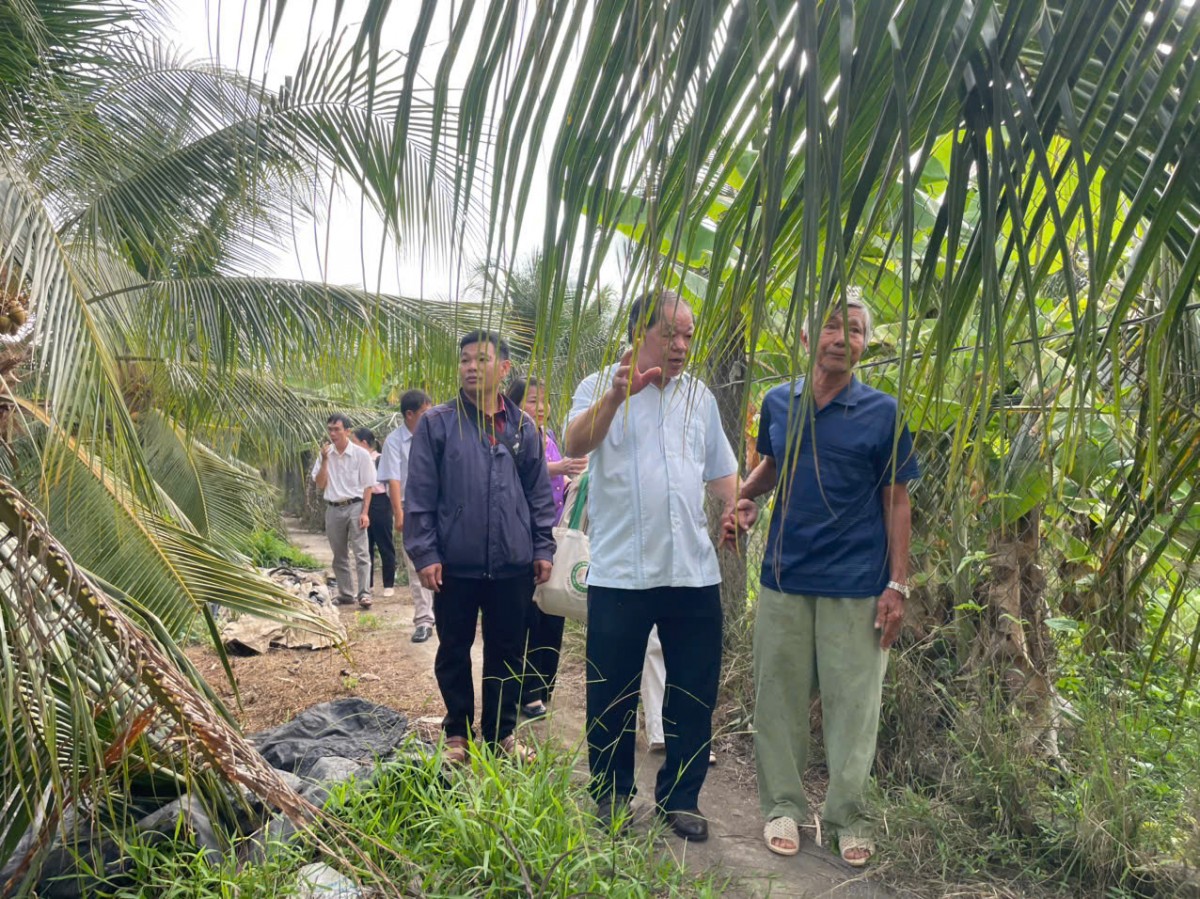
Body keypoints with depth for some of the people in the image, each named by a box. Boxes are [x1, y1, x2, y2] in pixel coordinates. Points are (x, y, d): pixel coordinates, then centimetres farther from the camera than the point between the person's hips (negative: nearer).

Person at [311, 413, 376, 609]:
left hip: (354, 506, -4)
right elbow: (320, 485, 2)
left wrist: (364, 512, -10)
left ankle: (364, 593, -11)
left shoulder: (360, 454, -4)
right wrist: (325, 460, -8)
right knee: (339, 556, 10)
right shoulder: (325, 455, 6)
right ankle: (346, 593, 19)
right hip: (333, 509, 4)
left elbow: (368, 486, -3)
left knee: (360, 552, -10)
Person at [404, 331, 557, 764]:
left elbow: (540, 493, 10)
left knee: (507, 652, 11)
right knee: (453, 651, 10)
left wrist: (543, 548, 5)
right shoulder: (437, 423, -2)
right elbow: (419, 495, -4)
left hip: (512, 565, 2)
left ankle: (501, 731, 27)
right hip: (455, 565, -2)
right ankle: (457, 732, 26)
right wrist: (424, 553, -9)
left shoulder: (523, 426, 7)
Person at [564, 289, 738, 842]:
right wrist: (618, 393, -36)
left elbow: (720, 470, 20)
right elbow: (575, 444, -21)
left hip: (693, 570, 4)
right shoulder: (601, 388, -1)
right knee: (613, 694, 9)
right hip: (620, 572, -4)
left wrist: (737, 505, -1)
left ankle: (679, 797, 26)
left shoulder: (700, 396, 14)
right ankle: (611, 794, 27)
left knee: (694, 695, 10)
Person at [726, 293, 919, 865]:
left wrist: (897, 586, -6)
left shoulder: (883, 413, -4)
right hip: (784, 577, 3)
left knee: (852, 702, 5)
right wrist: (744, 499, 0)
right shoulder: (778, 404, 5)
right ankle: (782, 806, 24)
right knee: (779, 697, 9)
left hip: (856, 586, -2)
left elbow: (896, 502, -1)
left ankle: (848, 815, 21)